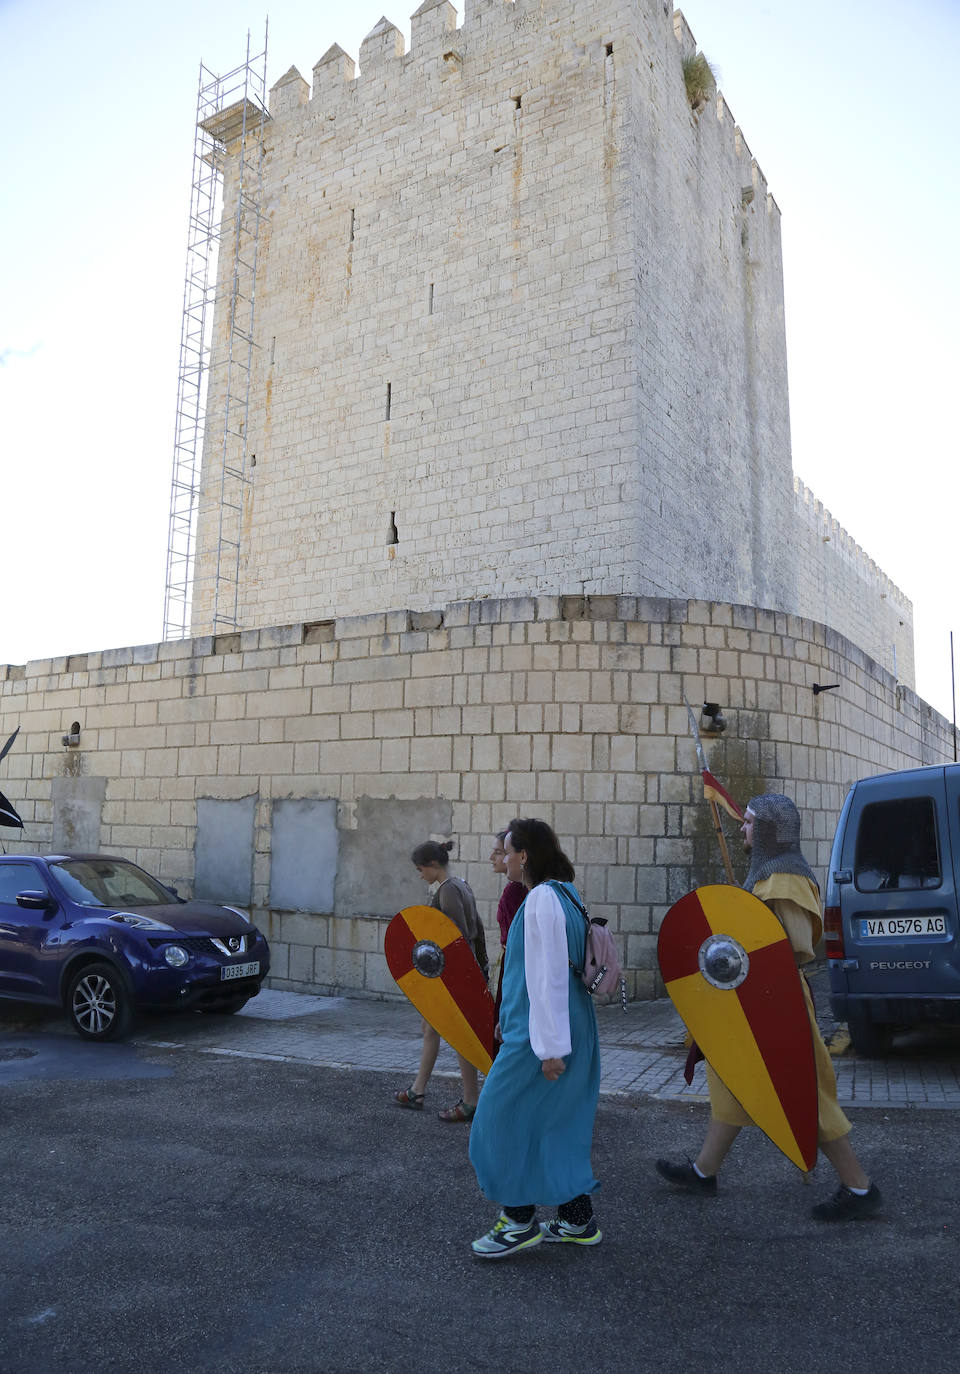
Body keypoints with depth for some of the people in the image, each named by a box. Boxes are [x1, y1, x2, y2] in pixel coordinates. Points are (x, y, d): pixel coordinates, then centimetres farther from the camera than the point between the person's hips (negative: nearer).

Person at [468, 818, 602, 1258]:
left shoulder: (542, 898, -20)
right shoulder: (566, 894, 10)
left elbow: (548, 975, -23)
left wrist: (549, 1046, -20)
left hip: (540, 1035, -10)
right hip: (574, 1031, 10)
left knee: (506, 1118, 4)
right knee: (561, 1123, 18)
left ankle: (519, 1221, 16)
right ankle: (577, 1220, 28)